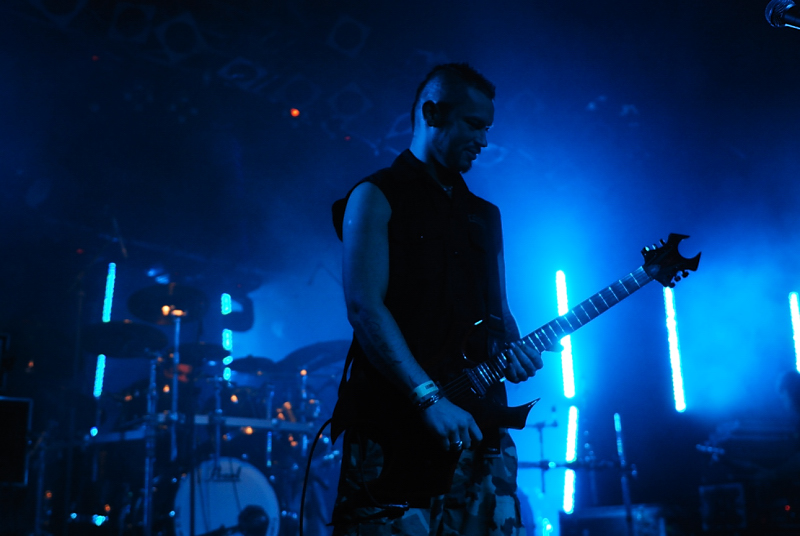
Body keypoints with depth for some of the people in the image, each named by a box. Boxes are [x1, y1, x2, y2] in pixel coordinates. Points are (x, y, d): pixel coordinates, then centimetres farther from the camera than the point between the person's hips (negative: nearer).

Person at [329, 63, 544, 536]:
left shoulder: (485, 214, 21)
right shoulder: (377, 197, 1)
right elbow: (365, 307, -11)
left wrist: (512, 348, -1)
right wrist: (430, 397, -20)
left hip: (481, 425, 6)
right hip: (397, 425, -6)